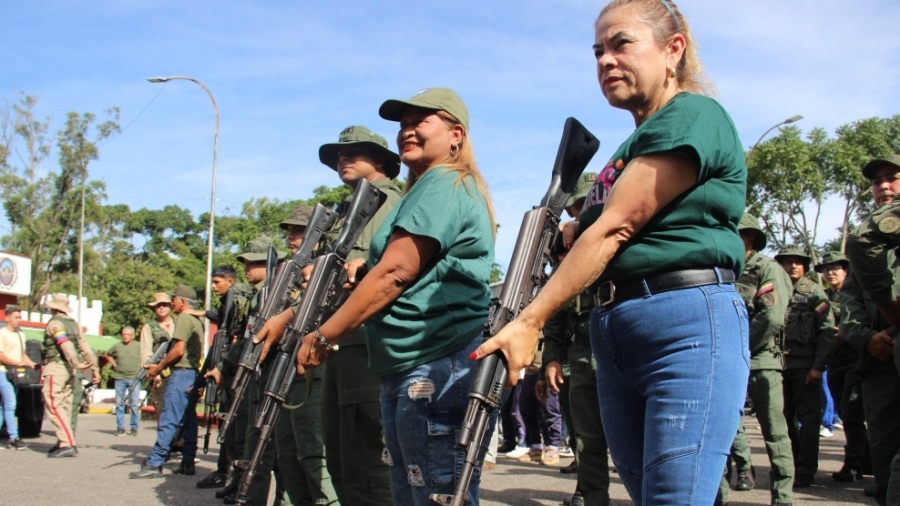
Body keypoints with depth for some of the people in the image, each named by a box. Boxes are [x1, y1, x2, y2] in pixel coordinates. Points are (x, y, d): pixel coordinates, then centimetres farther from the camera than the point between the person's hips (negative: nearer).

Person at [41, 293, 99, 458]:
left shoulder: (54, 324, -8)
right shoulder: (74, 324, 15)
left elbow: (66, 345, -21)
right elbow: (84, 347, 9)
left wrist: (77, 363, -29)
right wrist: (95, 367, 6)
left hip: (55, 367, -8)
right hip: (68, 369, 8)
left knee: (54, 406, -10)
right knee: (64, 407, 13)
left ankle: (67, 444, -19)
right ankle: (63, 442, 16)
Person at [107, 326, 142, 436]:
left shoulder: (139, 346, 1)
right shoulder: (117, 346, 7)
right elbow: (108, 355, 23)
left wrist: (142, 364, -2)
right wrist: (114, 364, 10)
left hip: (135, 378, -2)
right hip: (120, 378, 2)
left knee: (135, 404, -1)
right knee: (119, 403, 4)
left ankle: (134, 428, 6)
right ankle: (120, 428, 11)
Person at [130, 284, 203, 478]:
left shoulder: (184, 318, -8)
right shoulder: (197, 320, 20)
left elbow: (178, 350, -16)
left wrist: (159, 367, -6)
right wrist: (162, 366, 13)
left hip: (182, 373, -10)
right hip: (194, 373, 10)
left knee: (168, 420, -11)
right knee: (189, 420, 9)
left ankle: (154, 464, -12)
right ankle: (188, 463, 10)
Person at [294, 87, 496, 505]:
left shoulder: (442, 185, -10)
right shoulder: (429, 187, 23)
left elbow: (395, 273, -17)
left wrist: (322, 336, -11)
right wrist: (364, 271, 8)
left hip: (438, 372, -11)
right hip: (407, 373, 11)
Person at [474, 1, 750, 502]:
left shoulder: (694, 116, -4)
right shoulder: (635, 146, 23)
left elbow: (616, 227, -12)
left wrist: (530, 321, -14)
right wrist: (572, 234, 3)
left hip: (690, 325, -8)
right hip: (613, 336, 9)